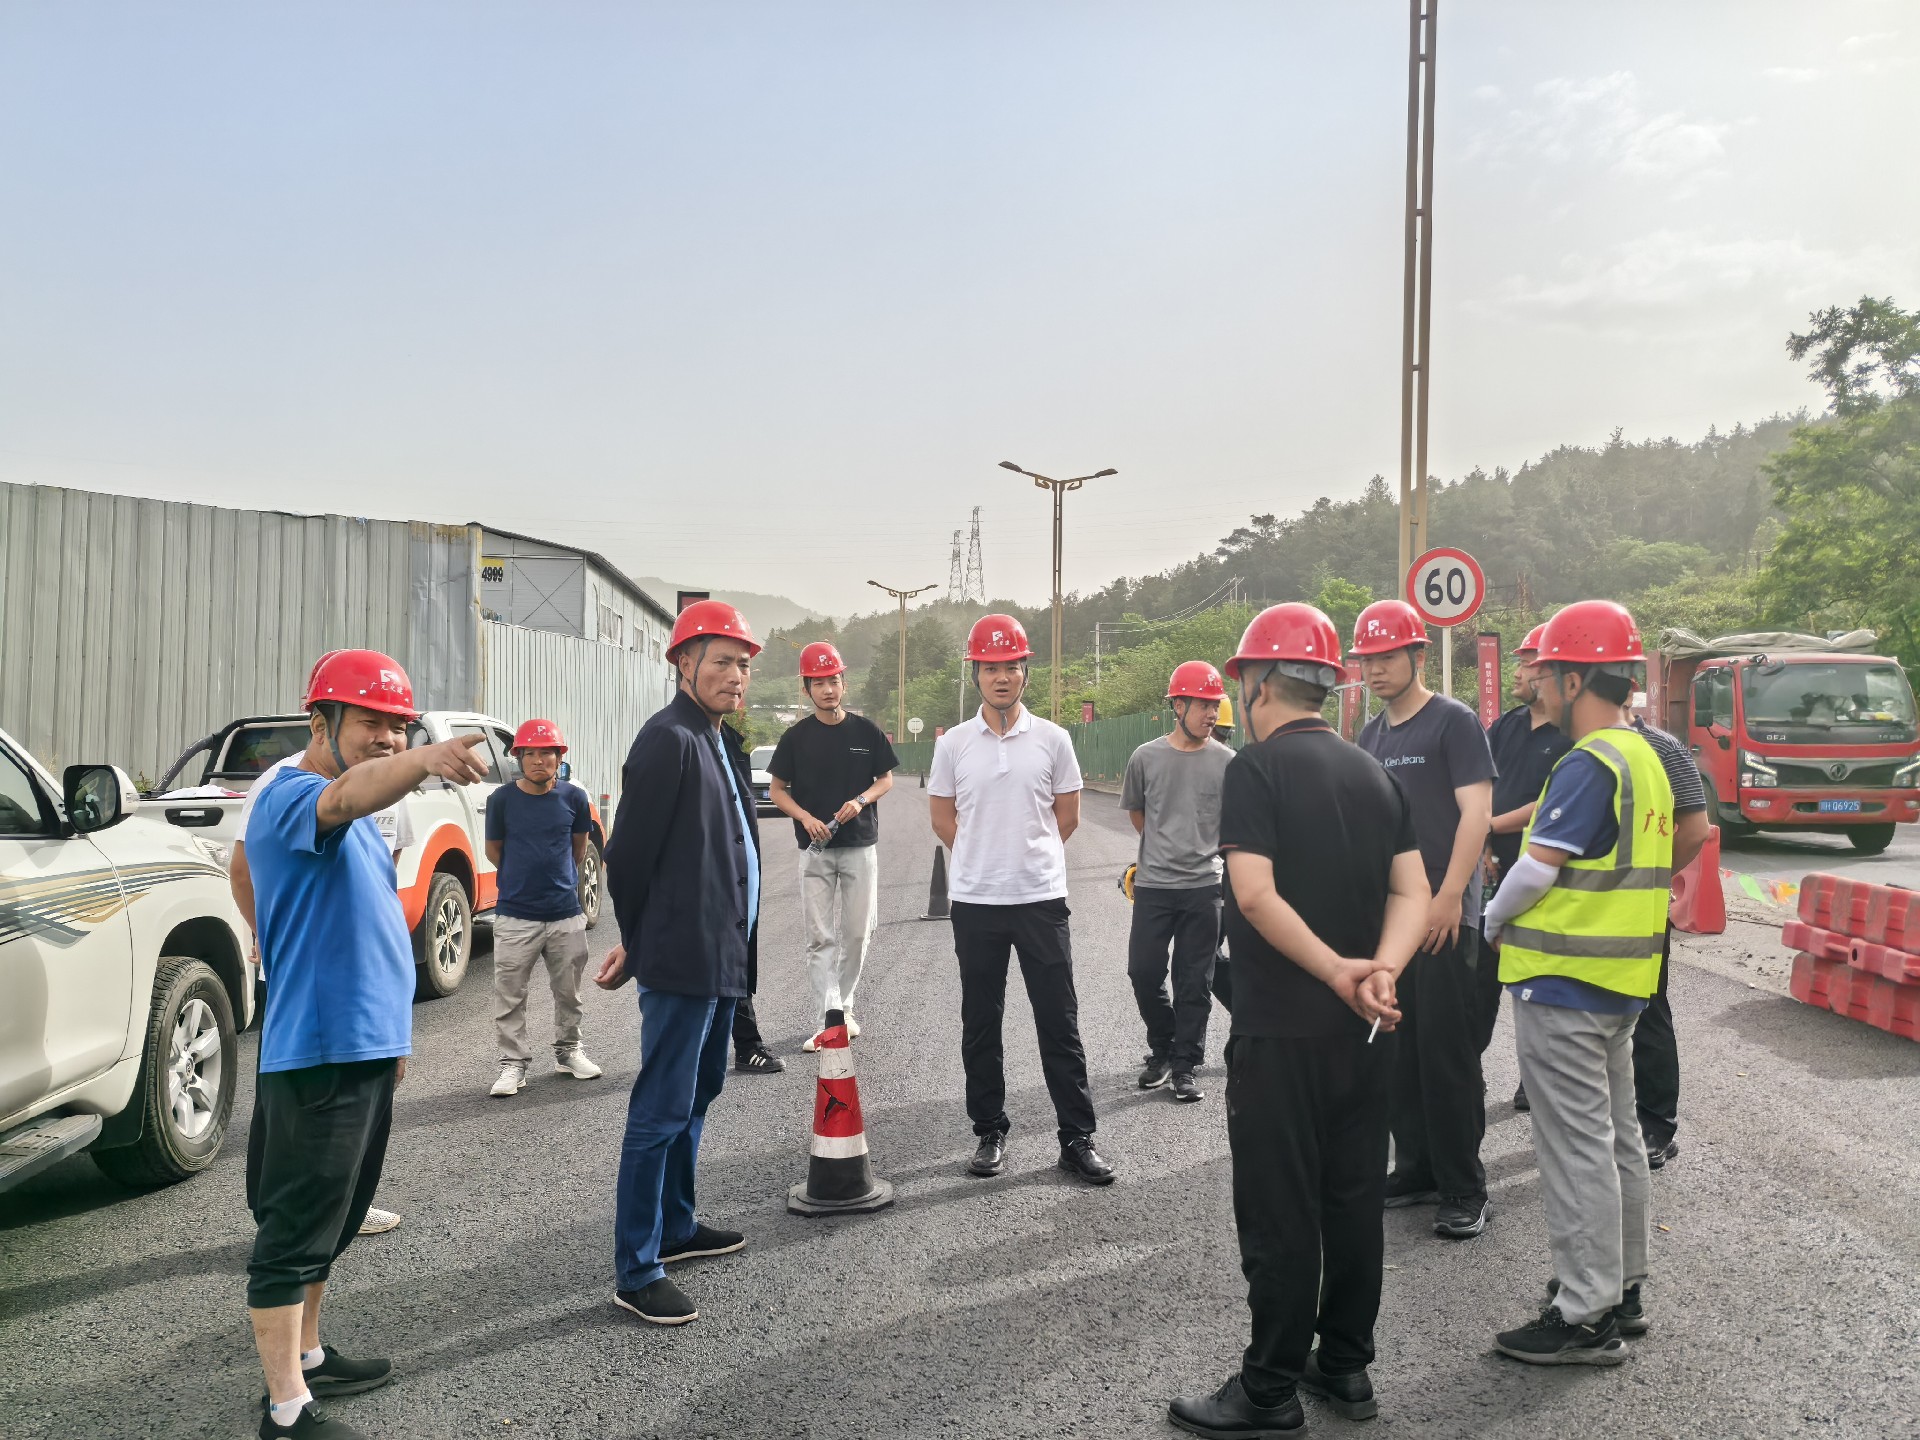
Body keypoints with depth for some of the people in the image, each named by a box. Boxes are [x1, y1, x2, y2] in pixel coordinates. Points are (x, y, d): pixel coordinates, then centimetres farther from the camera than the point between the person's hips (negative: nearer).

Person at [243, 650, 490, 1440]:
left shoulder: (358, 821, 16)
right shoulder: (292, 798, -15)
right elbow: (353, 791, -40)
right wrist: (425, 761, -60)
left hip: (364, 1048, 10)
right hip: (316, 1052, -10)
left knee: (331, 1223, 21)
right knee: (295, 1232, -2)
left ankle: (306, 1353, 35)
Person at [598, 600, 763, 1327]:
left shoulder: (723, 742, 13)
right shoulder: (668, 740, -15)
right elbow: (629, 854, -15)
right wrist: (638, 943, -2)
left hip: (722, 957, 10)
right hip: (684, 959, -10)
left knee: (696, 1095, 20)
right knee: (662, 1110, -4)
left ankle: (675, 1227, 35)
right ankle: (636, 1272, 5)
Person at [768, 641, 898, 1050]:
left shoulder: (866, 731, 1)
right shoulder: (796, 736, -1)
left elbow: (886, 779, 8)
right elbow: (777, 789, 4)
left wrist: (861, 800, -12)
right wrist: (805, 817, -13)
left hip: (861, 846, 1)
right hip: (815, 848, -1)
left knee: (858, 933, 6)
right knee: (821, 938, -3)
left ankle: (844, 1005, 23)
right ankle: (829, 1018, -2)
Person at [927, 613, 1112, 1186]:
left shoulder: (1052, 739, 1)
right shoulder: (953, 744, 2)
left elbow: (1067, 815, 8)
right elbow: (942, 818, 10)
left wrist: (1027, 854, 8)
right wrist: (985, 857, 9)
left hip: (1041, 898, -1)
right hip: (975, 902, 1)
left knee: (1059, 1023, 2)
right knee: (980, 1025, 9)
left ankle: (1077, 1138, 11)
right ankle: (990, 1133, 22)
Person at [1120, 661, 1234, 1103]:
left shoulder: (1226, 762, -3)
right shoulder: (1146, 757, -1)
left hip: (1204, 888, -1)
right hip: (1153, 887, 1)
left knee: (1195, 983, 5)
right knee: (1144, 972, 3)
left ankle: (1185, 1066, 17)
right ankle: (1162, 1049, 25)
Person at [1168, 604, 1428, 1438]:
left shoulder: (1257, 766, -11)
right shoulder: (1371, 772, 9)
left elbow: (1255, 894, -22)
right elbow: (1411, 893, 2)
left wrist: (1337, 972, -19)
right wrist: (1380, 971, -12)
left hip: (1282, 1029, -7)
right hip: (1365, 1031, 7)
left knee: (1279, 1213, 2)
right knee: (1354, 1198, 15)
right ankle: (1346, 1366, 27)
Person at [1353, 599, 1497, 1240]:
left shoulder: (1454, 722, -6)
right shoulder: (1371, 735, 15)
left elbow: (1476, 812, -13)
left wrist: (1449, 897, -19)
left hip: (1443, 915, -7)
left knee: (1448, 1053, -3)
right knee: (1399, 1048, 12)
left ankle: (1464, 1190, 7)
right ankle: (1417, 1170, 24)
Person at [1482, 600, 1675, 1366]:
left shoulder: (1588, 764, -20)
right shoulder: (1645, 758, 11)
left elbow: (1536, 869, -20)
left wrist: (1495, 919, -1)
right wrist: (1520, 916, 15)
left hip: (1563, 985, -10)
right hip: (1619, 982, 10)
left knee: (1577, 1146, -3)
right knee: (1616, 1133, 17)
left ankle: (1587, 1316, 5)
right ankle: (1622, 1287, 30)